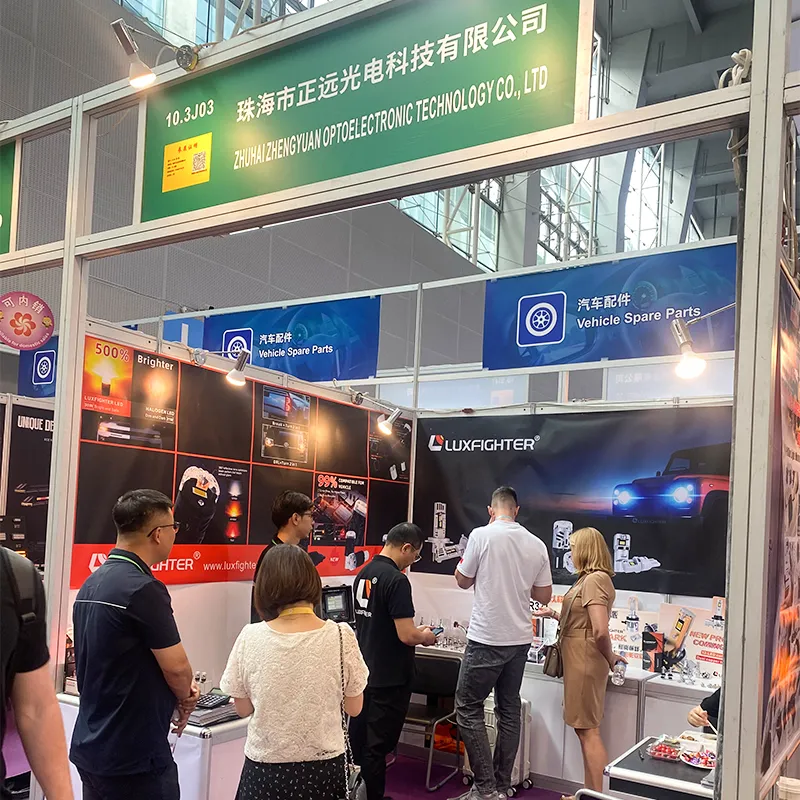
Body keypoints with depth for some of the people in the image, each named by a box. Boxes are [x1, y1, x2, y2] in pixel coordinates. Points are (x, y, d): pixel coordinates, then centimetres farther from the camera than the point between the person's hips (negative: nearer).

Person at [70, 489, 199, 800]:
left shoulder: (91, 584, 5)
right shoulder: (143, 589, -22)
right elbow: (177, 668, -15)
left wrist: (176, 692, 9)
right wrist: (185, 700, 5)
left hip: (89, 748, 8)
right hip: (133, 757, -8)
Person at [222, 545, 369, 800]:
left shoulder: (250, 638, -13)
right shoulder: (341, 636, -15)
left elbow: (243, 709, 0)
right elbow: (354, 708, -2)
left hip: (266, 769, 0)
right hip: (323, 767, 0)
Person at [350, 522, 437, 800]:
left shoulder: (363, 574, 6)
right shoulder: (397, 580, -21)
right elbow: (406, 636, -23)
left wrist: (414, 631, 18)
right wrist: (425, 637, -2)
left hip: (364, 671, 9)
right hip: (389, 678, -8)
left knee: (358, 740, 18)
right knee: (378, 745, 3)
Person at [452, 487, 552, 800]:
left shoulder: (482, 535, -11)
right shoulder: (537, 545, 2)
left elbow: (463, 580, 0)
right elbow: (544, 595, 8)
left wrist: (466, 561, 18)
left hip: (487, 639, -5)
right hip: (520, 639, 6)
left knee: (468, 708, 3)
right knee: (509, 710, 14)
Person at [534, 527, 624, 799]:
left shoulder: (594, 580, -18)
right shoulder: (590, 579, 13)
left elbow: (600, 631, -24)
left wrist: (609, 657, -8)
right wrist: (554, 615, 21)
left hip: (585, 662, -10)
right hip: (581, 661, 10)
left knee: (588, 730, -2)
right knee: (585, 729, 15)